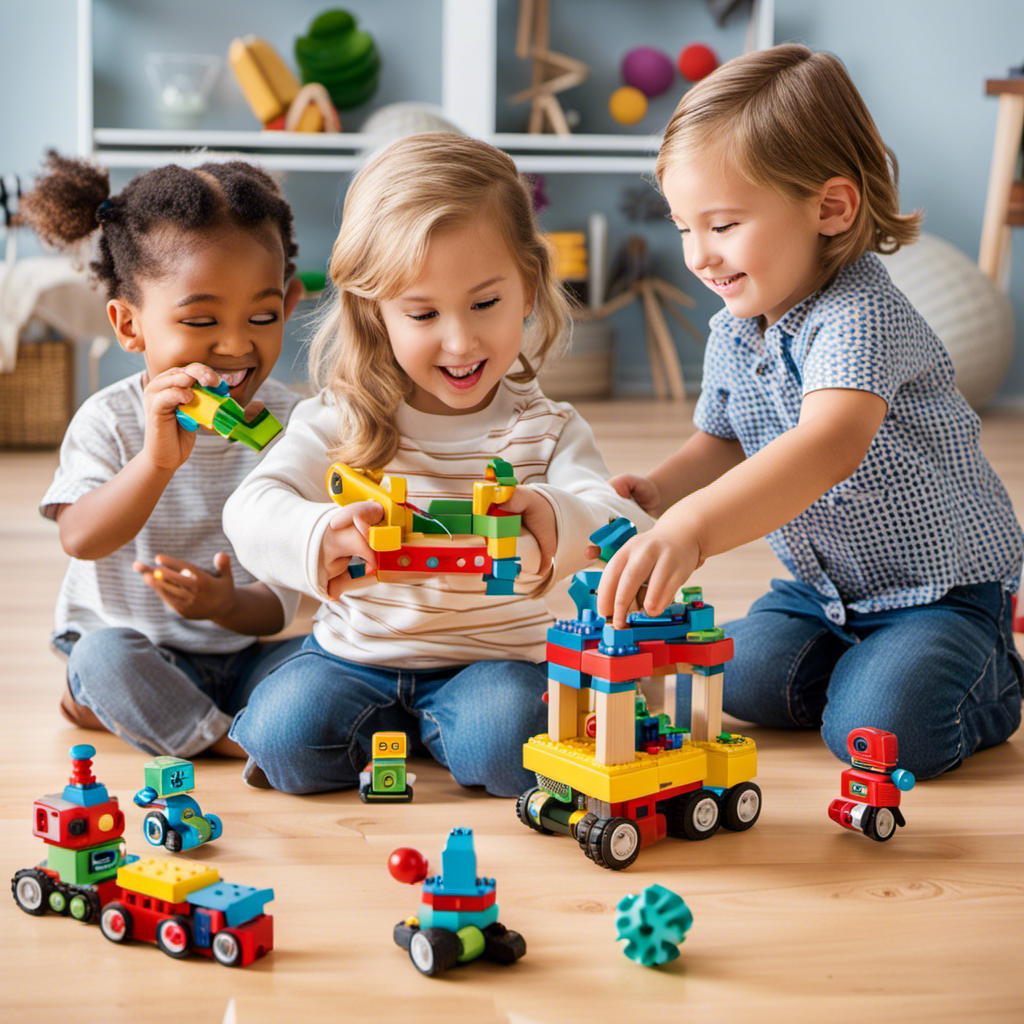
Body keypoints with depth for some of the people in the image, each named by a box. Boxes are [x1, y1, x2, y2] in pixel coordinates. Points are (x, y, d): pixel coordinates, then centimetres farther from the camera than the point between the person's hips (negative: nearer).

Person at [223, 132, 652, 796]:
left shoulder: (547, 430, -6)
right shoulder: (339, 420, -6)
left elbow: (621, 526, -23)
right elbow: (252, 508, -20)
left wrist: (556, 519, -49)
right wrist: (320, 537, -45)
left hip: (494, 660, 0)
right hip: (354, 657, 1)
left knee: (509, 750, -29)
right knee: (285, 739, -24)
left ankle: (439, 730, 4)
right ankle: (397, 735, 6)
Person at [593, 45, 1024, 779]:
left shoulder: (860, 315, -31)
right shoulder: (732, 336, -3)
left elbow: (834, 444, -50)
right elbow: (725, 443, 13)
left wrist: (692, 528, -63)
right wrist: (654, 492, -11)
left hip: (941, 584, -7)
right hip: (822, 584, 7)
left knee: (878, 729, -23)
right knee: (747, 681, -10)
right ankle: (866, 653, 18)